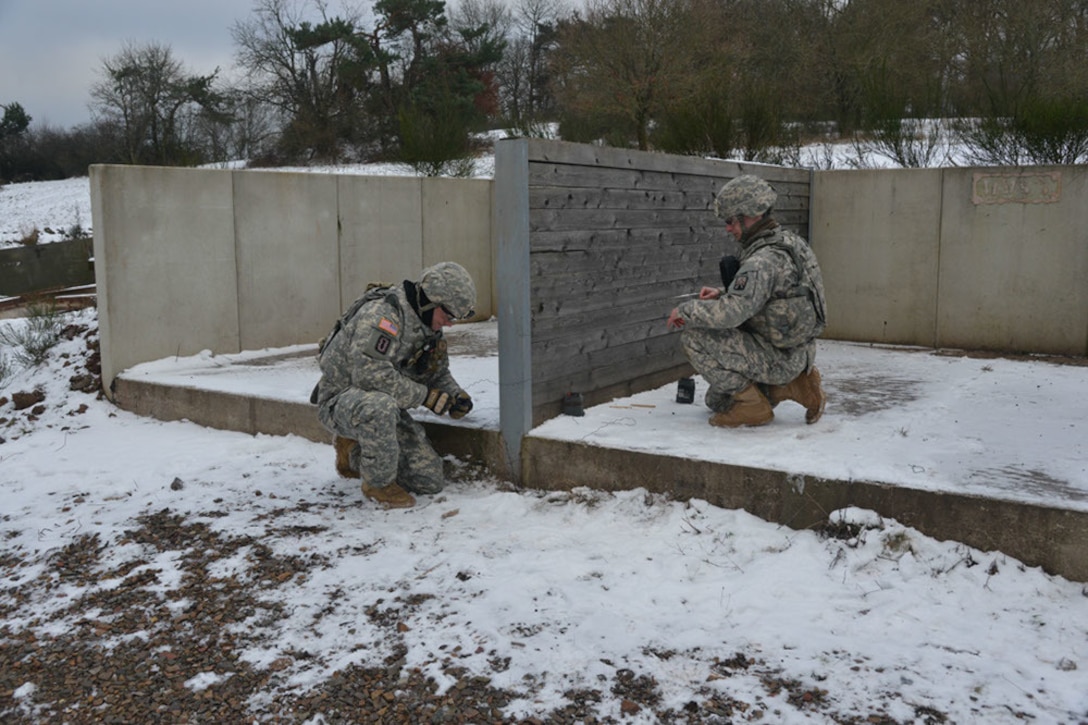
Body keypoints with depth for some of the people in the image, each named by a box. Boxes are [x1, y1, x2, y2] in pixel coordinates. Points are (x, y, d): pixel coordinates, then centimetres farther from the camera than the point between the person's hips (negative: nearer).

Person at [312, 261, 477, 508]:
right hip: (339, 402, -8)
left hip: (383, 407, 8)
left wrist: (456, 395, -7)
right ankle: (378, 483, -18)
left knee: (430, 481, -1)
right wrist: (425, 396, -27)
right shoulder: (382, 314, -25)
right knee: (380, 405, -43)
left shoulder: (427, 324, 4)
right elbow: (370, 374, -35)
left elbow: (438, 374, 15)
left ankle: (353, 454, 20)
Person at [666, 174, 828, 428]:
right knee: (717, 401, 23)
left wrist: (685, 310, -19)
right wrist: (722, 293, 5)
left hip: (777, 358, -10)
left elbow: (732, 312, -34)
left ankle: (751, 405, -7)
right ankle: (794, 385, 14)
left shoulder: (764, 260, -25)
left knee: (694, 338, -16)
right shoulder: (787, 241, 7)